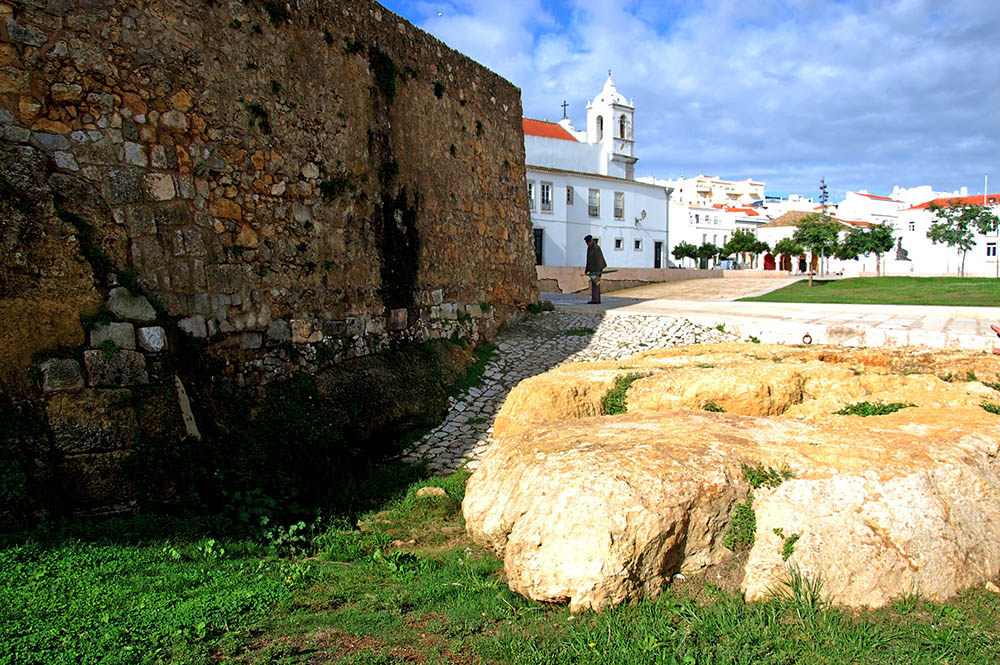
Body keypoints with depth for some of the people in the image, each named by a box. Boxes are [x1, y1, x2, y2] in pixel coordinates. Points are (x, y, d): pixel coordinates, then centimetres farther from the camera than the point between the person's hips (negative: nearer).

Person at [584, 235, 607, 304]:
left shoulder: (596, 248, -14)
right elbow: (588, 260, 19)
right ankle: (598, 300, 9)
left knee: (595, 284, -11)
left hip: (597, 268, -10)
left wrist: (598, 270, -24)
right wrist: (587, 270, 17)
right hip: (592, 268, 10)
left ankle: (595, 300, -12)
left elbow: (598, 259, -20)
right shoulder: (589, 248, 16)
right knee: (596, 285, 8)